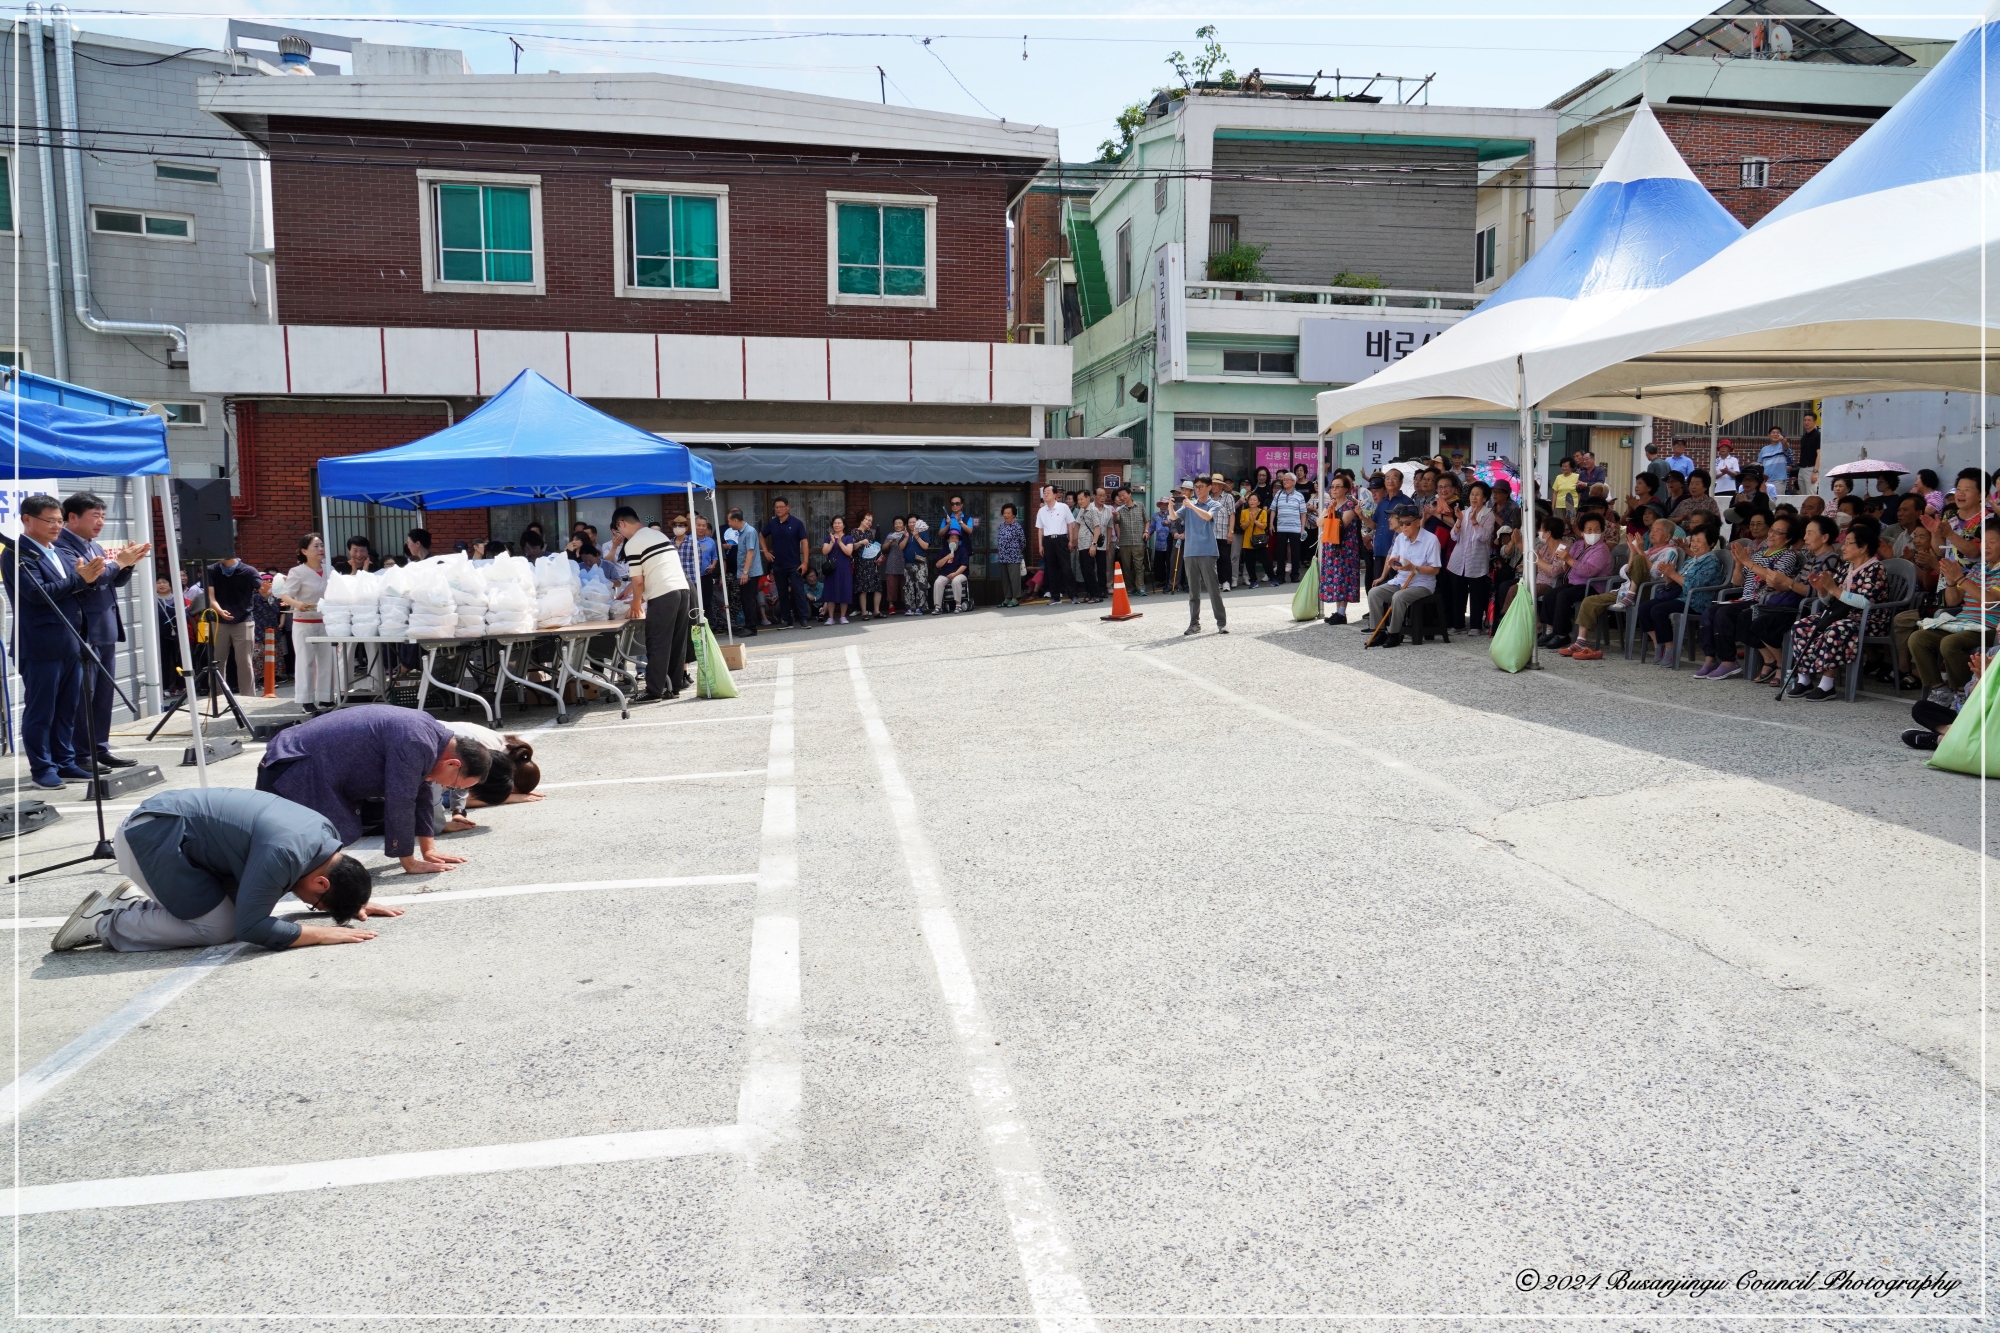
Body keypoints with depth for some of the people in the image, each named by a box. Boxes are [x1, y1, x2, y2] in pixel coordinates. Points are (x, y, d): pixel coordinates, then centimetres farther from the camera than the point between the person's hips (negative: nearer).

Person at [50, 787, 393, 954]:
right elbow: (251, 928, -28)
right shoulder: (282, 854, -30)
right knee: (217, 927, -12)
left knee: (241, 901, 5)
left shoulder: (325, 832, -3)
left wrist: (358, 904, 8)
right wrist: (323, 933, -24)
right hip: (151, 835, -9)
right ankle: (106, 923, -1)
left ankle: (138, 898, 16)